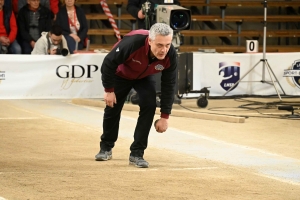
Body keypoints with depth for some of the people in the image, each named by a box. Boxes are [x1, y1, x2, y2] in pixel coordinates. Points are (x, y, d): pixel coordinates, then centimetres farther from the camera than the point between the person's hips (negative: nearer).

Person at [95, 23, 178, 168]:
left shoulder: (170, 55, -33)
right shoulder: (132, 42, -45)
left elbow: (168, 86, -21)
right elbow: (109, 63, -29)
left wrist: (164, 116, -19)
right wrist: (109, 90, -21)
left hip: (145, 77, 2)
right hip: (121, 73, -2)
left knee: (149, 105, -17)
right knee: (112, 108, 5)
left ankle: (137, 153, -7)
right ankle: (106, 148, 30)